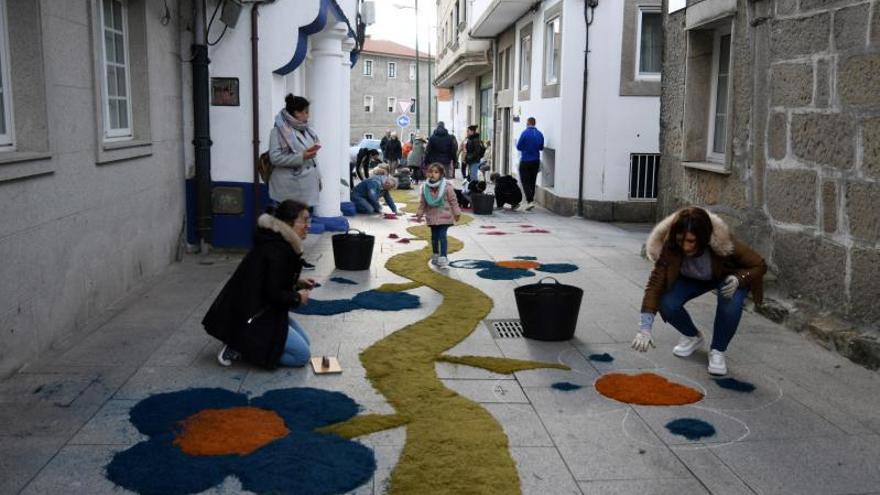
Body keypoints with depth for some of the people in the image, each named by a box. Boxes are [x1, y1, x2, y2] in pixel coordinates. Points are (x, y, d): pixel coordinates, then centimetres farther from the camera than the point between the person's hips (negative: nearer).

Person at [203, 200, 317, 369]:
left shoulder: (277, 242, 8)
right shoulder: (276, 250, -23)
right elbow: (273, 294, -23)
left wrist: (296, 283, 7)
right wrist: (297, 297, -7)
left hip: (260, 310, 10)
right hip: (250, 317, -10)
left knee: (303, 341, 16)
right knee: (301, 355, -9)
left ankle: (243, 343, 11)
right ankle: (240, 348, -6)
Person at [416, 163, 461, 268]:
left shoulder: (446, 186, -10)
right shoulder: (425, 187, -1)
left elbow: (453, 201, -4)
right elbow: (422, 202, 9)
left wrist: (457, 213, -1)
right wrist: (419, 214, 10)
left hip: (444, 216, -4)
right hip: (432, 216, 4)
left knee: (442, 236, -9)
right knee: (434, 236, 14)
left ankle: (443, 257, -5)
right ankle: (435, 255, 29)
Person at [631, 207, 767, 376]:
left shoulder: (724, 244, -38)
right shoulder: (669, 247, -34)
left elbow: (759, 265, -22)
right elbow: (655, 284, -36)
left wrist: (739, 278, -43)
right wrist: (645, 328, -44)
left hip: (728, 278, -2)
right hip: (692, 279, 2)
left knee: (730, 304, -34)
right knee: (667, 304, -22)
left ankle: (717, 351, -7)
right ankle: (693, 337, 10)